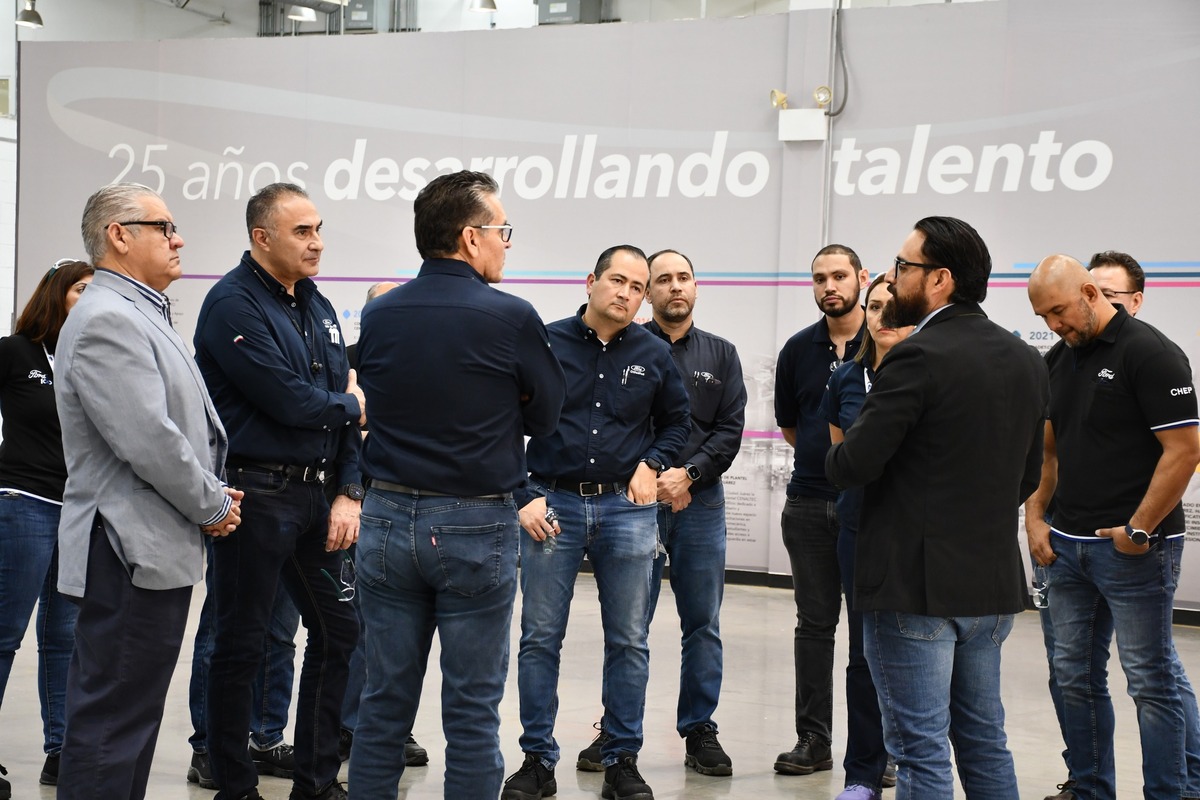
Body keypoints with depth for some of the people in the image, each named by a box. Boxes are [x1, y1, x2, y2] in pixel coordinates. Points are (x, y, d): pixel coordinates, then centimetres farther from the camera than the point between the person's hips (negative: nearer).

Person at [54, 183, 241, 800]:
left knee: (136, 709, 17)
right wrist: (213, 506, -10)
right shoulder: (105, 320, -17)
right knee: (112, 720, -4)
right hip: (133, 551, -11)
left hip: (162, 548, 11)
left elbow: (189, 422, 22)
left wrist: (214, 494, 8)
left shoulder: (142, 314, 18)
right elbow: (147, 440, -23)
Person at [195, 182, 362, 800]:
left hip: (318, 493, 8)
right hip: (257, 492, -8)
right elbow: (288, 401, -21)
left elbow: (348, 409, 10)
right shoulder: (234, 303, -12)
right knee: (241, 644, 4)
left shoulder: (318, 307, 12)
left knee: (339, 627, 11)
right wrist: (351, 405, -2)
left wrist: (348, 493, -1)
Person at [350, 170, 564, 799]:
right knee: (472, 709, 5)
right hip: (476, 528, -4)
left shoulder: (377, 316, 2)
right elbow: (544, 417, 0)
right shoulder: (511, 318, -11)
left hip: (388, 518, 4)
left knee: (384, 701, 12)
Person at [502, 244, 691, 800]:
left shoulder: (653, 353, 5)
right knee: (540, 638, 3)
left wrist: (653, 464, 0)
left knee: (628, 643, 6)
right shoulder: (546, 343, -1)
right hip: (553, 504, -1)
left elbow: (677, 421, 17)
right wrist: (525, 496, -5)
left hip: (627, 508, 2)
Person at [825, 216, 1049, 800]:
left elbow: (852, 466, -18)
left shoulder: (918, 357, -17)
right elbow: (1027, 476, 15)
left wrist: (835, 454, 4)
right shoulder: (1026, 361, 9)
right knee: (984, 741, 18)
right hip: (994, 581, 8)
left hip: (916, 583, -8)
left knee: (921, 752, -1)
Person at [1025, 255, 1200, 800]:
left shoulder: (1150, 353, -11)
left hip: (1132, 549, -7)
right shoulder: (1058, 360, 11)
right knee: (1074, 675, 12)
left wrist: (1139, 531, -15)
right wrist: (1035, 517, 8)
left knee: (1151, 678, 0)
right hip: (1066, 545, 7)